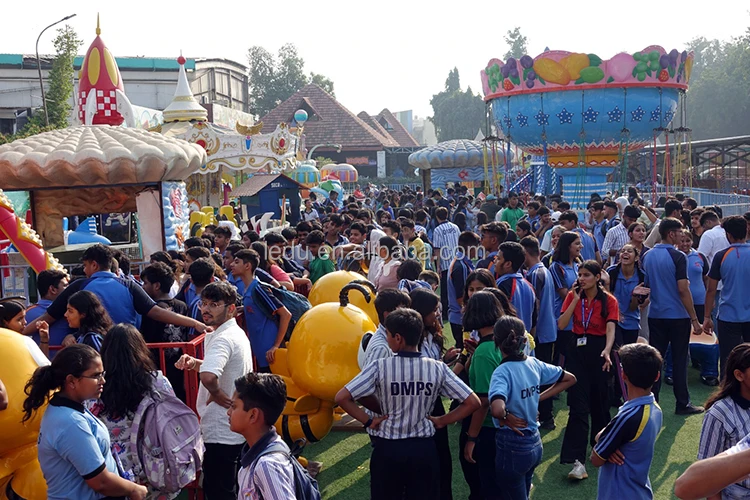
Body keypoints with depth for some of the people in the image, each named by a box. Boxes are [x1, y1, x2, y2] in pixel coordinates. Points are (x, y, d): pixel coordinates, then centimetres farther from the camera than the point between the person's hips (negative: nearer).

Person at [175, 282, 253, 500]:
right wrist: (194, 363, 3)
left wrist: (217, 394, -22)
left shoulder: (223, 338, -24)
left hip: (221, 432, -10)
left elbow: (208, 376, -43)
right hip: (238, 428, 10)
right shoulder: (236, 333, 8)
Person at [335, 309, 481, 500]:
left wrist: (368, 421, -5)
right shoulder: (438, 368, -8)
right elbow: (473, 402, -7)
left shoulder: (380, 367, -14)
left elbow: (341, 398, -17)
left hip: (387, 449, -1)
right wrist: (441, 421, 3)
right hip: (423, 448, 1)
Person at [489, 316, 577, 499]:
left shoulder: (502, 371, -23)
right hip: (534, 442, 7)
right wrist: (539, 398, 7)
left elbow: (497, 409, -42)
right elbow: (570, 379, 12)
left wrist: (505, 417, -20)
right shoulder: (534, 363, -3)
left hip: (512, 446, -7)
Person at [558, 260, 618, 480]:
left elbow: (610, 329, -17)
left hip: (598, 350, -1)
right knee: (578, 404, -7)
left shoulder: (609, 300, -5)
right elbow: (561, 324, -6)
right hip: (577, 349, 1)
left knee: (598, 400, 11)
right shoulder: (573, 296, 3)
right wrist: (575, 299, -11)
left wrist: (607, 351, -35)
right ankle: (578, 460, -11)